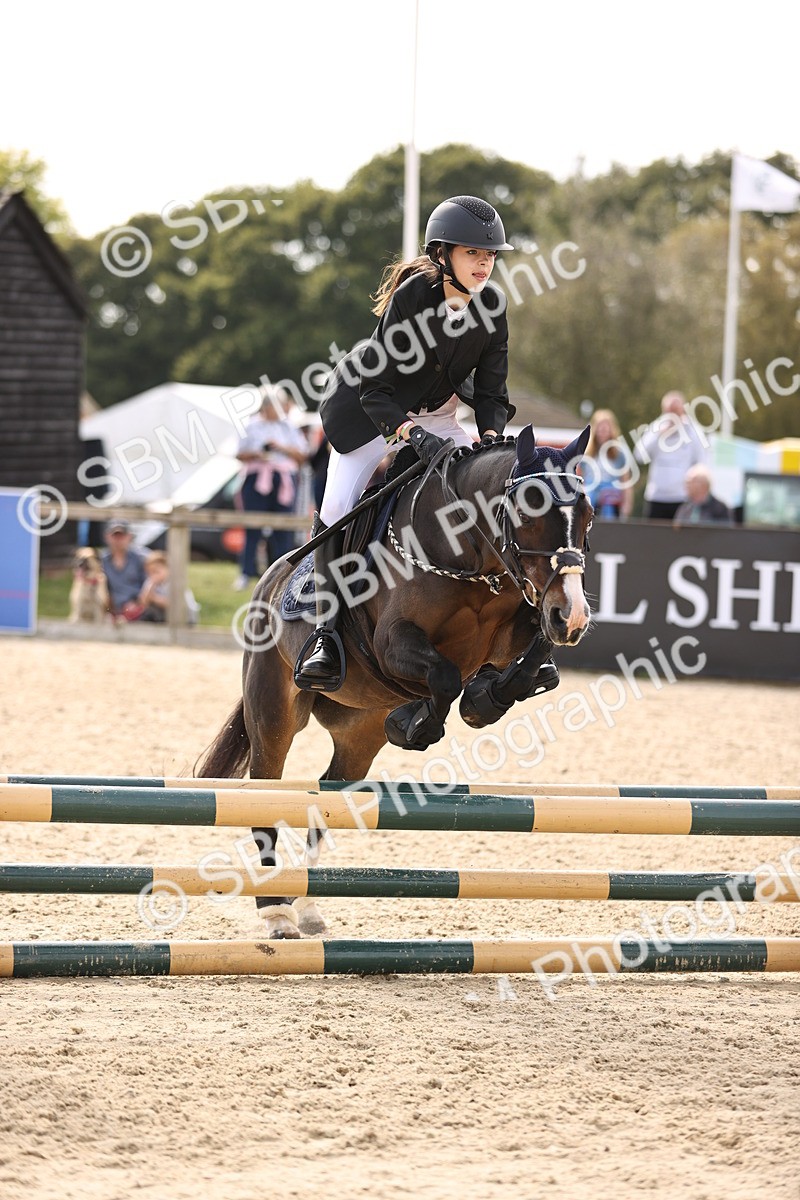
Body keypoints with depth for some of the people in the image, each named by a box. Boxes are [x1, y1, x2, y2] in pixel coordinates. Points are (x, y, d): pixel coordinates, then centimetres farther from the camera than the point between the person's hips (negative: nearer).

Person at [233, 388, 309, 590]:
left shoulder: (289, 428, 12)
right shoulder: (252, 426, 10)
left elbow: (302, 455, 7)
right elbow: (240, 454, 9)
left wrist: (282, 448, -7)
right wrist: (256, 454, -10)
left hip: (284, 479, 1)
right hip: (257, 479, -1)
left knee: (283, 528, -1)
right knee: (252, 526, -4)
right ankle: (247, 572, -2)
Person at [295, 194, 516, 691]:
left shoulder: (492, 305, -14)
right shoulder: (412, 295, -29)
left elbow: (491, 392, -7)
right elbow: (376, 389, -29)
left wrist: (490, 438, -26)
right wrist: (413, 436, -43)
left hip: (437, 413, 5)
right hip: (369, 407, -5)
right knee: (338, 508, -20)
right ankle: (328, 631, -12)